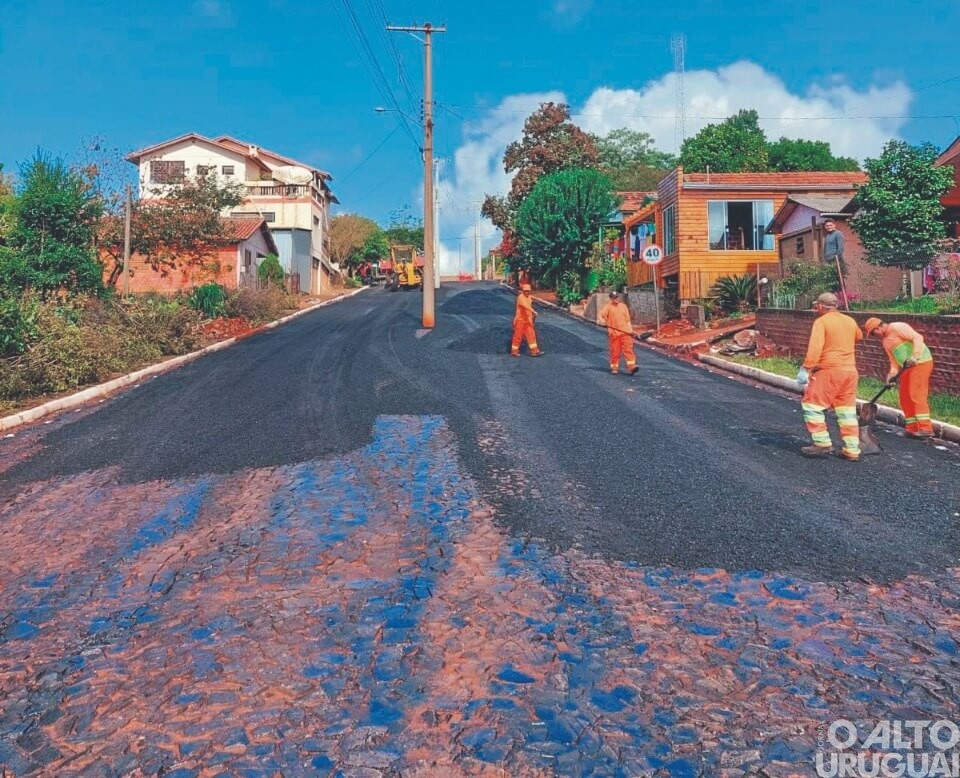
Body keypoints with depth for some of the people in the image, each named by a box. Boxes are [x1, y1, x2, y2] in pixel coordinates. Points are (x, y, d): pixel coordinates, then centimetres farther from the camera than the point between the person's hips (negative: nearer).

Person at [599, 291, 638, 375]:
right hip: (614, 333, -2)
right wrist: (602, 320, -31)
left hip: (625, 332, 2)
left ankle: (631, 366, -13)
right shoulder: (608, 307, 5)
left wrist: (630, 329, 7)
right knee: (615, 351, 3)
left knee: (628, 349, -7)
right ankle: (614, 367, 14)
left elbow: (628, 319, 16)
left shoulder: (623, 306, 14)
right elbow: (601, 315, -8)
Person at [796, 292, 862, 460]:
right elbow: (859, 337, 34)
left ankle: (823, 443, 1)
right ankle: (852, 449, 12)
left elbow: (815, 347, -20)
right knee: (847, 410, 11)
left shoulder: (821, 321, -8)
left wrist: (806, 369, -20)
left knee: (812, 405, 4)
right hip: (850, 371, 7)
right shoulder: (850, 321, 12)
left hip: (829, 370, -7)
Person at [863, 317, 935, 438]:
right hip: (907, 368, 10)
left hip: (921, 362, -10)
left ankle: (926, 428, -17)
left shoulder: (897, 327, -8)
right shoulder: (885, 342, 19)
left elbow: (917, 337, -17)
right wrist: (892, 373, 1)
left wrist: (914, 356, -27)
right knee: (905, 398, 9)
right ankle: (913, 429, 14)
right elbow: (894, 360, 17)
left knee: (916, 395, -15)